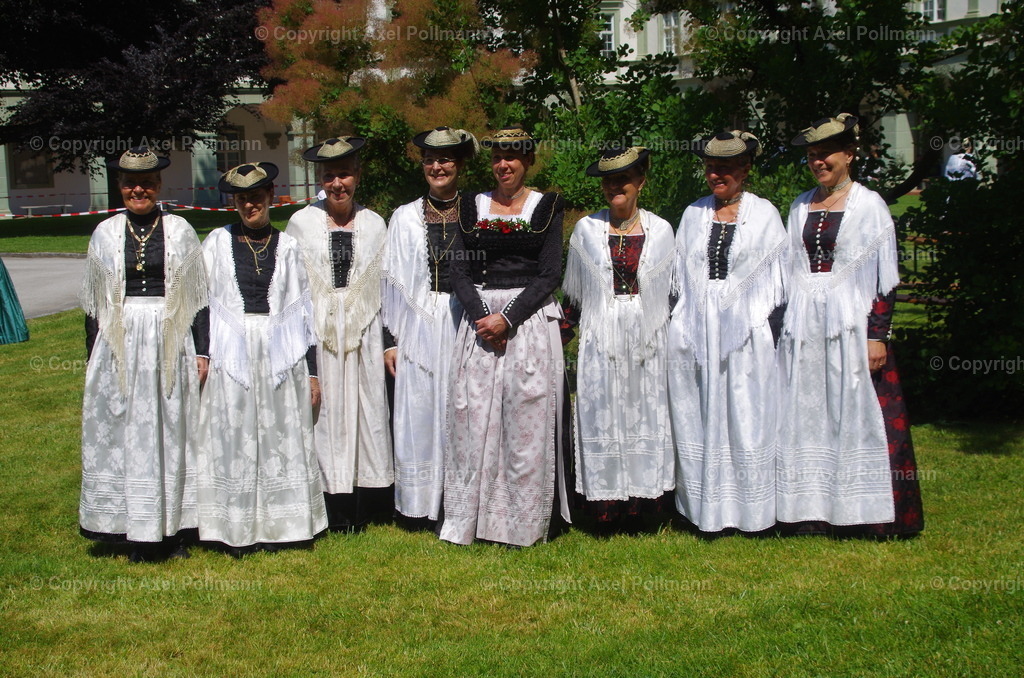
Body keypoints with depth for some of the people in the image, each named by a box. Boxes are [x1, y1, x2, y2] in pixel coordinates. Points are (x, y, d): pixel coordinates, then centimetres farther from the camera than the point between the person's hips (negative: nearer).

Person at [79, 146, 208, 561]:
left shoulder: (179, 230, 3)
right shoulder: (105, 233, 6)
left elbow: (200, 297, 4)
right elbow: (92, 304, 10)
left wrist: (202, 351, -1)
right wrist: (93, 358, 7)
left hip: (170, 345, -1)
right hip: (119, 346, 1)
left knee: (173, 434, 5)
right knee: (125, 434, 3)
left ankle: (173, 530, 13)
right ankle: (138, 532, 11)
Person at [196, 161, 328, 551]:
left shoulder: (287, 246, 7)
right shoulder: (218, 242, 6)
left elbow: (303, 308, 7)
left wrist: (312, 372, 4)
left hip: (280, 355, 1)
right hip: (232, 355, 0)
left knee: (280, 438, 4)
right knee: (234, 440, 2)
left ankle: (276, 526, 14)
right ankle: (238, 530, 12)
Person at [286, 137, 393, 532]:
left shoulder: (375, 224, 6)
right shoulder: (301, 222, 3)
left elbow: (385, 287, 7)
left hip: (363, 330, 1)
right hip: (317, 332, -1)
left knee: (368, 408, 2)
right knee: (325, 412, 1)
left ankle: (364, 506, 12)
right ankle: (334, 509, 8)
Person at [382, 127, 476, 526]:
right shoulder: (405, 218, 9)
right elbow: (392, 281, 8)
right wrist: (390, 339, 4)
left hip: (465, 325, -1)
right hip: (418, 327, 2)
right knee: (418, 414, 3)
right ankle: (421, 505, 13)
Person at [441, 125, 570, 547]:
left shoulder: (547, 207, 3)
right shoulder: (473, 208, 11)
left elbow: (550, 275, -4)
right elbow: (459, 272, 5)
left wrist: (508, 318, -14)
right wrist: (481, 316, -11)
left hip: (530, 320, -2)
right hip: (479, 321, 2)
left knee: (527, 424, -1)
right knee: (474, 421, 1)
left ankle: (524, 523, 10)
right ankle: (471, 519, 13)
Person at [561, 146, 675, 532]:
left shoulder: (660, 230, 5)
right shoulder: (587, 229, 4)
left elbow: (672, 291, 9)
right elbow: (573, 295, 11)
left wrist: (655, 330, 5)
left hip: (646, 341, 1)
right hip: (600, 340, 0)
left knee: (644, 416, 2)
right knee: (601, 416, -1)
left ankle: (638, 510, 11)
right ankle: (603, 510, 7)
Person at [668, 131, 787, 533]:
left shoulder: (764, 214, 3)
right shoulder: (693, 214, 11)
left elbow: (776, 275, 2)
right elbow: (680, 273, 11)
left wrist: (760, 318, -7)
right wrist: (682, 322, 4)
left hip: (745, 330, -3)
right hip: (696, 329, 3)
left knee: (746, 417, 1)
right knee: (698, 419, 5)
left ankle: (751, 510, 11)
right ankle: (704, 509, 15)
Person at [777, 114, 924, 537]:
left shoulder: (869, 206, -2)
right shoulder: (800, 206, 12)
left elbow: (885, 278, -5)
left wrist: (877, 335, -11)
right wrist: (786, 325, 11)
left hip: (852, 324, -5)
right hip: (804, 326, 5)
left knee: (856, 413, -2)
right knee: (807, 416, 6)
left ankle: (863, 508, 8)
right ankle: (813, 505, 14)